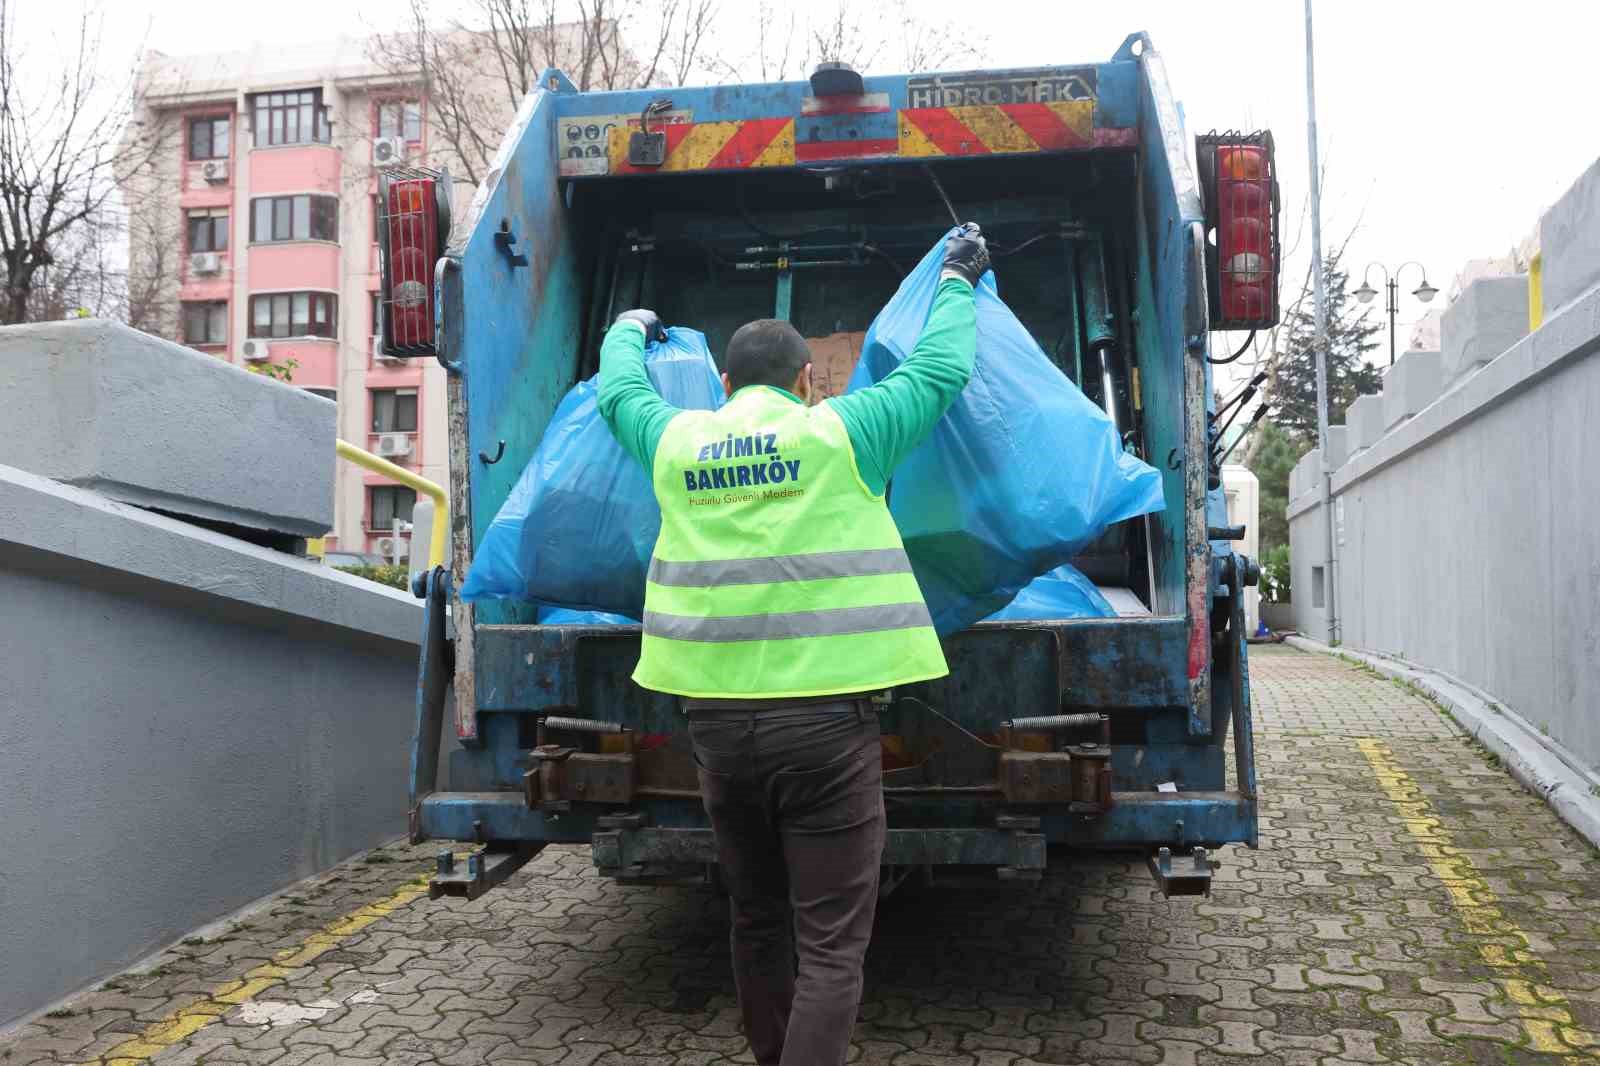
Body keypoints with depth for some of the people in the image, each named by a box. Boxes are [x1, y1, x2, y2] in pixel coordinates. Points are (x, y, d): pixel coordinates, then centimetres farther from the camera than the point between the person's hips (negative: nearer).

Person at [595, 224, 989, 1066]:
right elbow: (941, 369, 10)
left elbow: (617, 389, 29)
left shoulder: (675, 444, 8)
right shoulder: (838, 431, -1)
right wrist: (958, 280, 27)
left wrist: (630, 327, 49)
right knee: (831, 945, 0)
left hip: (717, 718, 4)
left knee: (757, 924, 20)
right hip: (823, 717, -4)